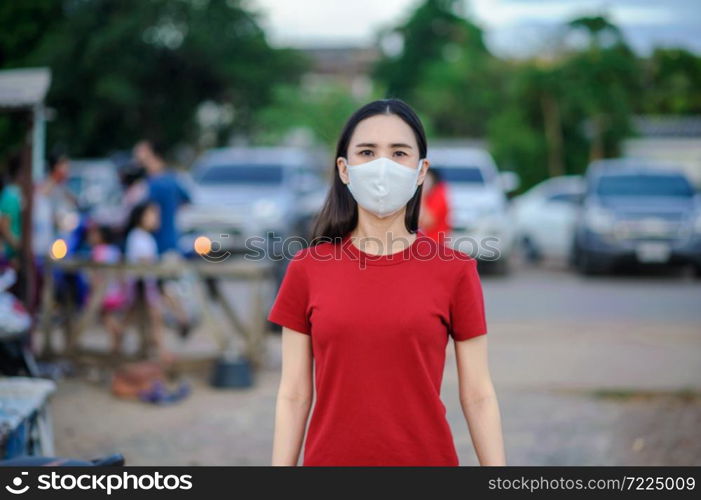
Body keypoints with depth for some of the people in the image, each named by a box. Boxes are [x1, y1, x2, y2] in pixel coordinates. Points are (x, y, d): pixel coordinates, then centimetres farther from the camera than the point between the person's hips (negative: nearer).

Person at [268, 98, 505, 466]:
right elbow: (293, 395, 1)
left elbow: (478, 396, -2)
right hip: (329, 458, 1)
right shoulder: (306, 270, -1)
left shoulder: (455, 270, -4)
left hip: (427, 458, -1)